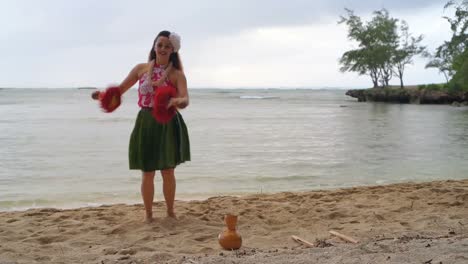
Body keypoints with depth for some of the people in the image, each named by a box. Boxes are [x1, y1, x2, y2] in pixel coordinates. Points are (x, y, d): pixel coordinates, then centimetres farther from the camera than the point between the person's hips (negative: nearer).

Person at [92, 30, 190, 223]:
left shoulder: (177, 74, -2)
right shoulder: (141, 68, 5)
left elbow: (185, 100, -17)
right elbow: (120, 89, 9)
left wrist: (177, 101, -40)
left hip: (168, 125, -1)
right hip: (146, 123, 1)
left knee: (168, 172, 5)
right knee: (147, 173, 5)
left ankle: (170, 211, 24)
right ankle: (148, 214, 21)